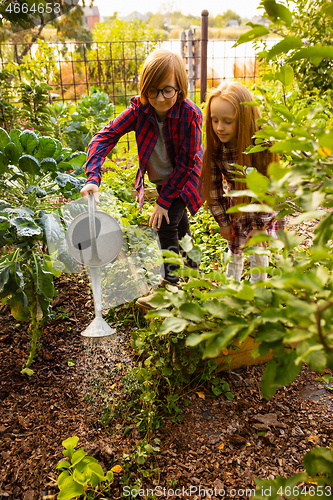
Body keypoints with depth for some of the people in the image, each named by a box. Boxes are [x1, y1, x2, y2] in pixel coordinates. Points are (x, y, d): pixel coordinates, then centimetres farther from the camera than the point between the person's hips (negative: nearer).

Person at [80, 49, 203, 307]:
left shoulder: (189, 114, -31)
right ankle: (190, 267, 49)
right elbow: (106, 136, -26)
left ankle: (171, 284, 2)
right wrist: (92, 177, -40)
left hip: (185, 178, -5)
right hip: (162, 178, 5)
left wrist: (164, 201, -25)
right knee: (178, 220, 23)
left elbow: (185, 163, -26)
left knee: (167, 222, -17)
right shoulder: (140, 109, -22)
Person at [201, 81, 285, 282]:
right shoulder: (215, 146, -20)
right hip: (235, 206, 3)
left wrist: (259, 225, -17)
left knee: (259, 254, 6)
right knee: (234, 252, 15)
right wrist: (222, 220, -5)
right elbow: (214, 184, -9)